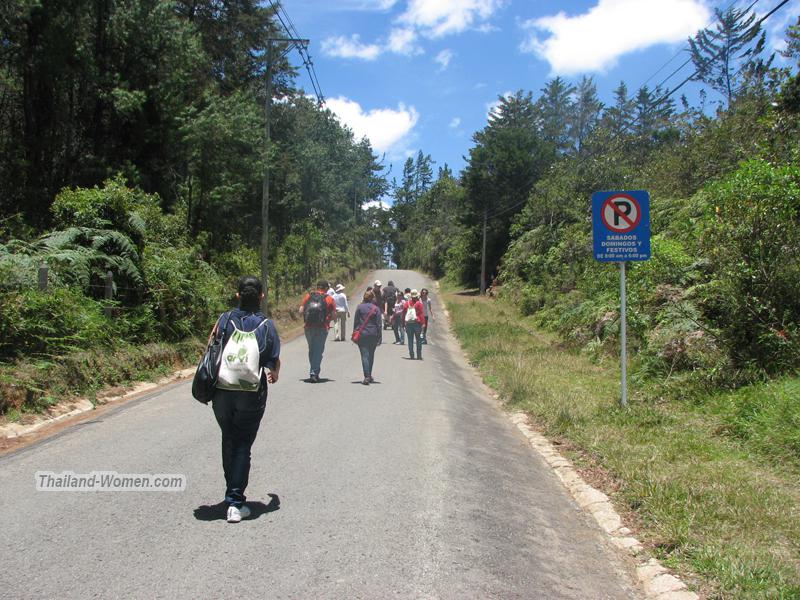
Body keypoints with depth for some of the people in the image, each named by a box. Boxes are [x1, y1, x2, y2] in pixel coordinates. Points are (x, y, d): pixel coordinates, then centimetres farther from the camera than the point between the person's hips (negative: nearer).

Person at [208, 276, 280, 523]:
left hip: (222, 392, 2)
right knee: (243, 446, 7)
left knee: (229, 442, 20)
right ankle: (235, 502, 0)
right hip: (251, 395, -2)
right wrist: (274, 375, 23)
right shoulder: (266, 325, -4)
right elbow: (274, 362, 0)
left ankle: (233, 493, 31)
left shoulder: (225, 320, -1)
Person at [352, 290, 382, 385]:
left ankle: (367, 376, -16)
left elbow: (355, 321, 2)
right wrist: (379, 336, 3)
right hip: (373, 334, 1)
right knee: (371, 355, 16)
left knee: (364, 355, -4)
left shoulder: (359, 307, 0)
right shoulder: (376, 309, -1)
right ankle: (369, 375, 25)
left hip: (361, 334, -1)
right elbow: (378, 324, -1)